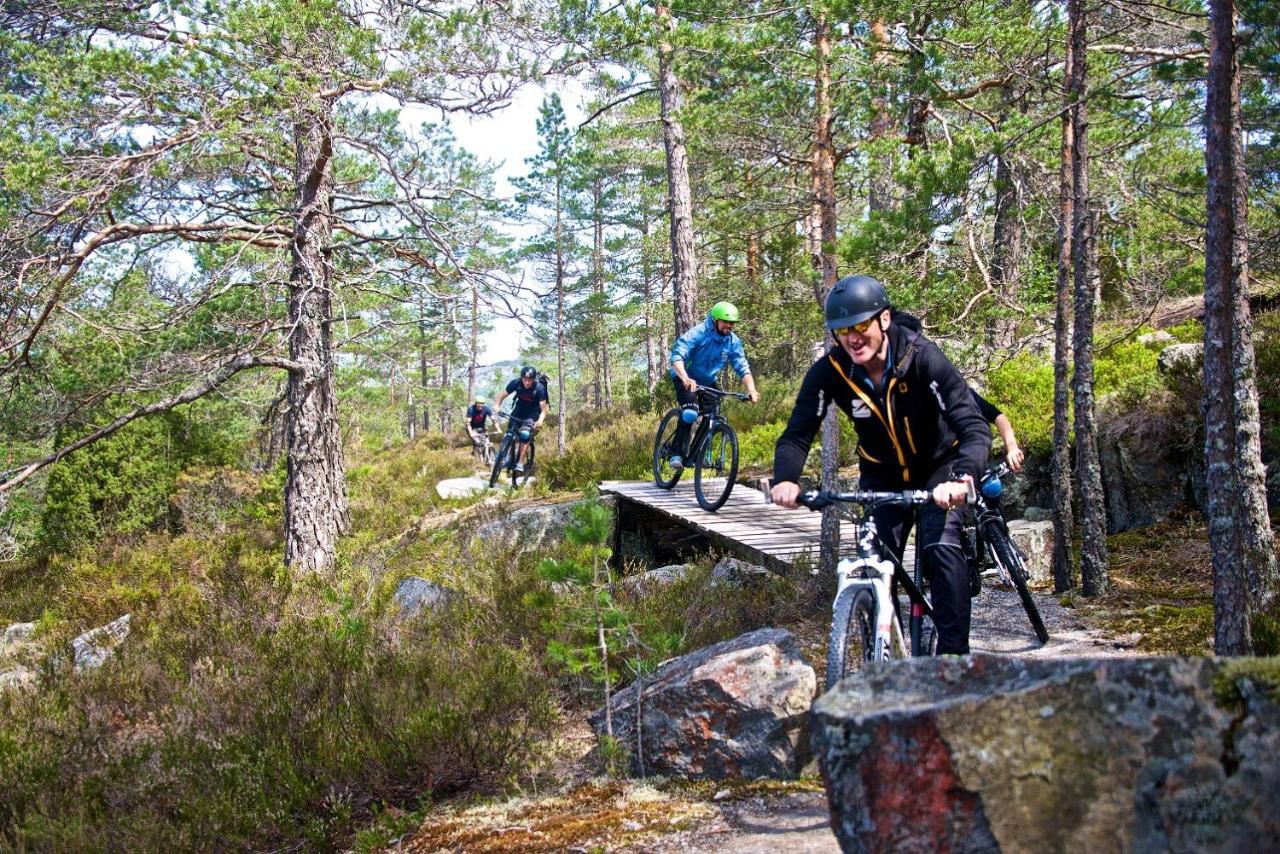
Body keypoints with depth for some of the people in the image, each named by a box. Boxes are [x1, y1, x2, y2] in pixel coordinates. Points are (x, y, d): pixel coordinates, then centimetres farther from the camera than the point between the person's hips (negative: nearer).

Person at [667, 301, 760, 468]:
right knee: (690, 410, -29)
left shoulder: (733, 341, -13)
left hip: (708, 381, 5)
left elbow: (743, 368, -16)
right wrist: (686, 378, -55)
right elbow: (677, 356, -38)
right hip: (685, 378, -5)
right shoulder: (698, 333, -27)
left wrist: (752, 390, -34)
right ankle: (677, 453, -25)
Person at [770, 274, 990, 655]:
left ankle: (954, 651, -14)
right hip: (882, 474, 3)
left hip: (938, 467, -3)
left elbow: (975, 427, -35)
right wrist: (785, 480, -43)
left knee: (941, 548, -23)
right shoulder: (829, 371, -21)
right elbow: (797, 434, -21)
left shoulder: (923, 357, -29)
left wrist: (962, 477, -55)